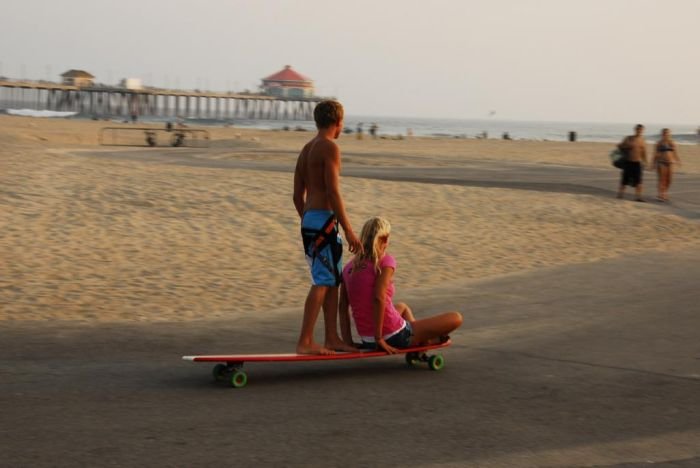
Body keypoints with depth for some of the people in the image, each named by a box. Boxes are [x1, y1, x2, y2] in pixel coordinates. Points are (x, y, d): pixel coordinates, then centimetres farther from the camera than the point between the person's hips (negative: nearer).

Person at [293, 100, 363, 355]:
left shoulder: (306, 149, 16)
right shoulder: (330, 147, -11)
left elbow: (298, 195, 18)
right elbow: (333, 192, -18)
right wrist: (349, 230, -16)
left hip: (309, 220, 9)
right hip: (324, 220, -9)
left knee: (333, 281, 15)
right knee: (322, 282, -9)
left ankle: (332, 338, 18)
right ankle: (305, 342, -11)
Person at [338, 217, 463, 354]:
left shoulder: (349, 268, 3)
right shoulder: (386, 262, -14)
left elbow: (343, 307, 3)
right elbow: (379, 298, -26)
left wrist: (348, 343, 6)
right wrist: (379, 338, -21)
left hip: (367, 340, 7)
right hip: (394, 337, -7)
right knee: (455, 318, 0)